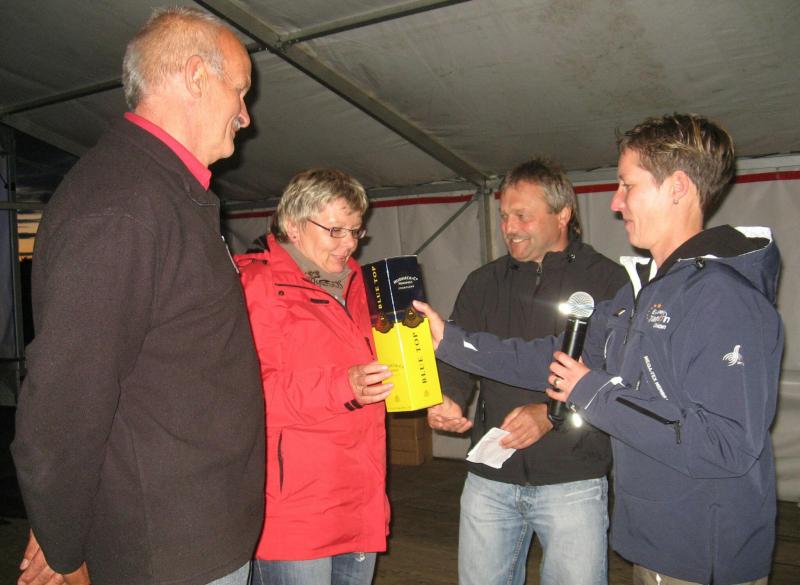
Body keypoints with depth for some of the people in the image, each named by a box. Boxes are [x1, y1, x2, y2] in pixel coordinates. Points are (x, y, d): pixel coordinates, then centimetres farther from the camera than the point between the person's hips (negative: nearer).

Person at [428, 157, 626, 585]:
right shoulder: (483, 283, 9)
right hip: (489, 478, 4)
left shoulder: (608, 281, -4)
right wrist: (445, 400, -16)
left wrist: (552, 413, -24)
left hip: (573, 481, -3)